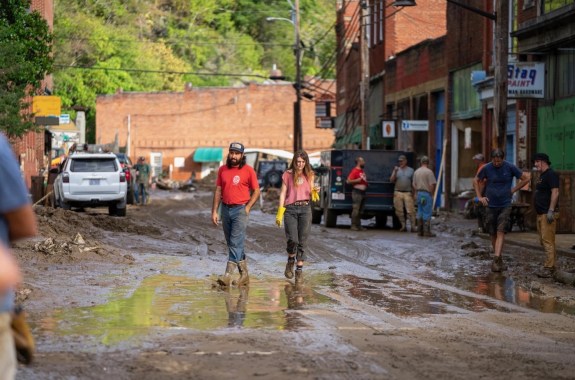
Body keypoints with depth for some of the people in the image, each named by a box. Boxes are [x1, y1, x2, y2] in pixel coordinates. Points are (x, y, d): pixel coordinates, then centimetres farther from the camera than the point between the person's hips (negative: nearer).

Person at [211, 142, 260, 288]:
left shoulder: (248, 170, -3)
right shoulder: (222, 170, 9)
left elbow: (256, 191, 1)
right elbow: (218, 191, 10)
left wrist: (247, 207, -8)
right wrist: (214, 211, 6)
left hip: (240, 210, -5)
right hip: (226, 209, 5)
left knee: (235, 243, -11)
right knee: (232, 243, 10)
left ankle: (228, 275, -17)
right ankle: (244, 273, 20)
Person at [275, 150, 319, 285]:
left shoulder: (309, 175, 11)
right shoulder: (288, 174, 4)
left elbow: (311, 195, 15)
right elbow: (283, 193, 3)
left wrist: (314, 192, -9)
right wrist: (280, 213, -3)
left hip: (305, 209, 2)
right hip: (290, 209, -2)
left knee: (302, 242, 0)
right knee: (293, 239, -13)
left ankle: (299, 271, 6)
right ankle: (290, 262, 15)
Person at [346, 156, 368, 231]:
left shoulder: (362, 171, 17)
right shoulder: (354, 171, -9)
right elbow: (349, 181, -15)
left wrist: (366, 184, 18)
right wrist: (358, 180, -20)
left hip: (363, 192, 9)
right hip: (357, 192, -9)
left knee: (360, 210, 10)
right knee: (356, 209, -11)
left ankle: (358, 225, 15)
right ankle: (353, 225, -9)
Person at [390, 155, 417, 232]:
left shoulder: (411, 170, 8)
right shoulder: (396, 170, 11)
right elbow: (391, 180, 3)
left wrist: (413, 193, 1)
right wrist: (395, 172, -9)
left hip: (408, 193, -2)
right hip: (398, 193, 2)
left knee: (410, 211, -10)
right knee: (399, 211, 2)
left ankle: (413, 226, -8)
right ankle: (403, 226, 11)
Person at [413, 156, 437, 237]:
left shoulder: (416, 172, 9)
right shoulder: (429, 172, -12)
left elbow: (414, 184, 12)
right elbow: (432, 185, -16)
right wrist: (431, 193, -3)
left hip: (419, 193, 7)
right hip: (427, 194, -7)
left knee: (420, 213, 12)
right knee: (427, 213, -4)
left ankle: (420, 231, 15)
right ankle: (427, 231, -4)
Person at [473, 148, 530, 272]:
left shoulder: (510, 167, -7)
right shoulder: (487, 168, -4)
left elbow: (526, 178, 5)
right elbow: (476, 181, 12)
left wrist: (513, 189, 1)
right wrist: (480, 197, 5)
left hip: (505, 205, -2)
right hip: (491, 205, 2)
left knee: (500, 232, -14)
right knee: (493, 234, 7)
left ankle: (496, 260, -22)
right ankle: (499, 260, 20)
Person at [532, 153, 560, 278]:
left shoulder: (551, 174, -11)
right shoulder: (542, 176, 20)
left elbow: (555, 192, -20)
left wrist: (551, 210, -26)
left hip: (548, 214, -11)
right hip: (541, 214, 11)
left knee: (548, 240, -13)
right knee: (543, 240, 12)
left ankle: (549, 268, -15)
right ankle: (551, 266, 16)